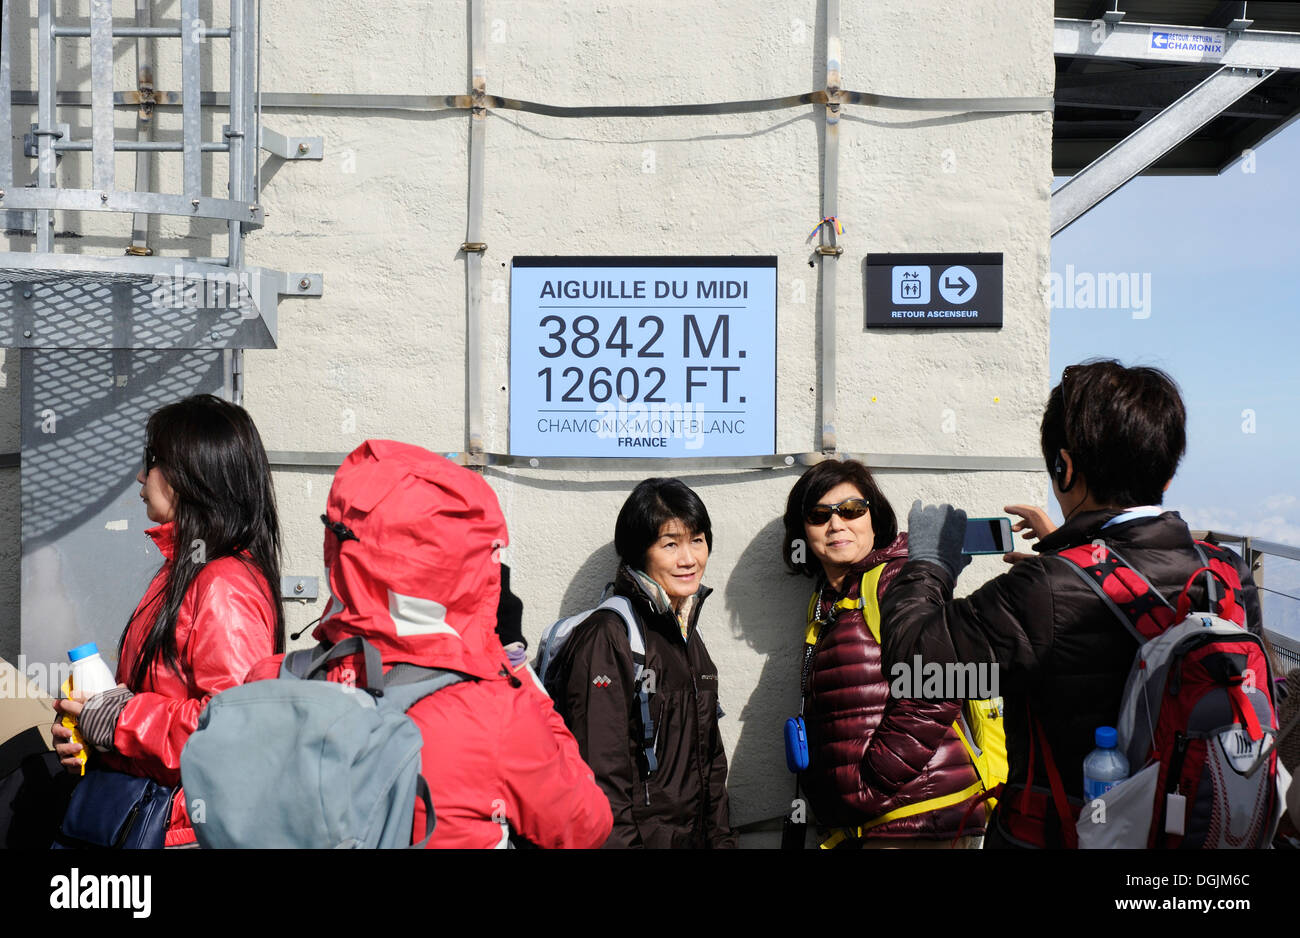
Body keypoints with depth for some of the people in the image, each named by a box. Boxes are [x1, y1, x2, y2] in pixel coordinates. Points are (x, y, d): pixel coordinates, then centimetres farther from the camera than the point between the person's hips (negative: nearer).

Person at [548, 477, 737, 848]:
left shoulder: (687, 634, 8)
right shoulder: (606, 639, -18)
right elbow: (602, 780, -21)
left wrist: (721, 838, 9)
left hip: (692, 837, 8)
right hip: (639, 837, -8)